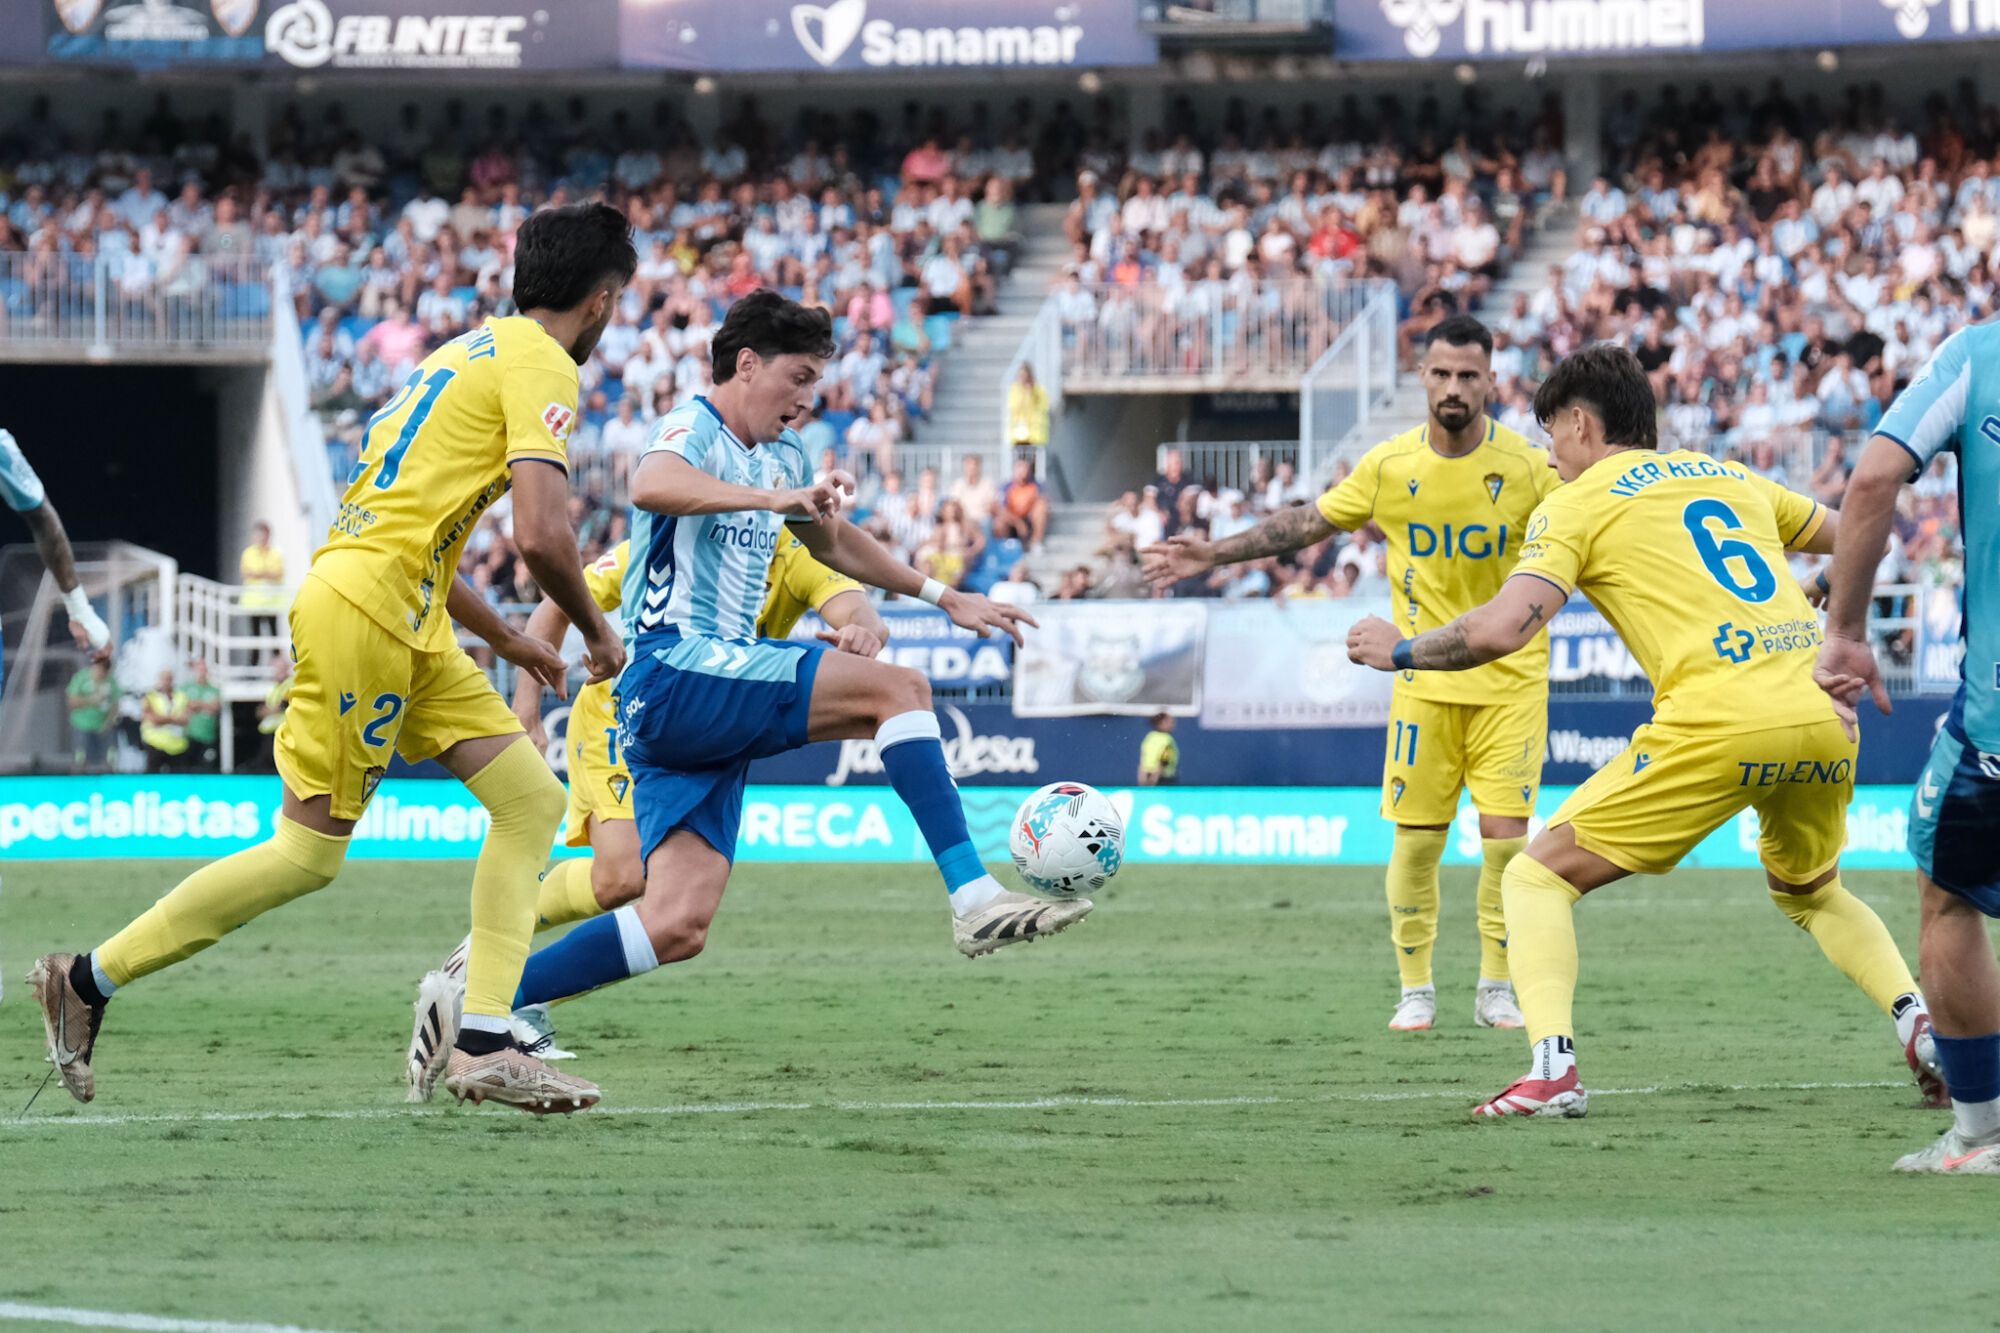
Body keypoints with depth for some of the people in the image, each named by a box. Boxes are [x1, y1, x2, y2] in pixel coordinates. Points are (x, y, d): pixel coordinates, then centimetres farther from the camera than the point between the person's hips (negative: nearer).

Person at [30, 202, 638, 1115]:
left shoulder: (476, 352, 23)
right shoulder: (542, 367, -7)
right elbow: (541, 537, -18)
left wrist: (504, 639, 33)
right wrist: (597, 634, -1)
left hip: (407, 626, 10)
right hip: (363, 613, -10)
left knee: (533, 801, 3)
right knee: (309, 853, -7)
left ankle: (481, 1044, -2)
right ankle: (89, 980, 2)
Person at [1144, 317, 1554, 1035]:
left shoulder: (1526, 467, -10)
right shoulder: (1390, 466, -3)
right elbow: (1308, 522, 9)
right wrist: (1215, 553, 8)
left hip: (1510, 679, -1)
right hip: (1425, 680, 1)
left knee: (1506, 836, -7)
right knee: (1416, 840, -2)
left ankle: (1497, 988, 9)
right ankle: (1415, 988, 13)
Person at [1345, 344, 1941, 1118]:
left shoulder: (1576, 503, 7)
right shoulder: (1728, 476, 24)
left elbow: (1503, 628, -6)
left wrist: (1399, 650, 11)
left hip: (1720, 721, -6)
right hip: (1824, 714, 6)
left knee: (1538, 876, 6)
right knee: (1812, 893, 33)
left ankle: (1552, 1068, -13)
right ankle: (1918, 1020, 11)